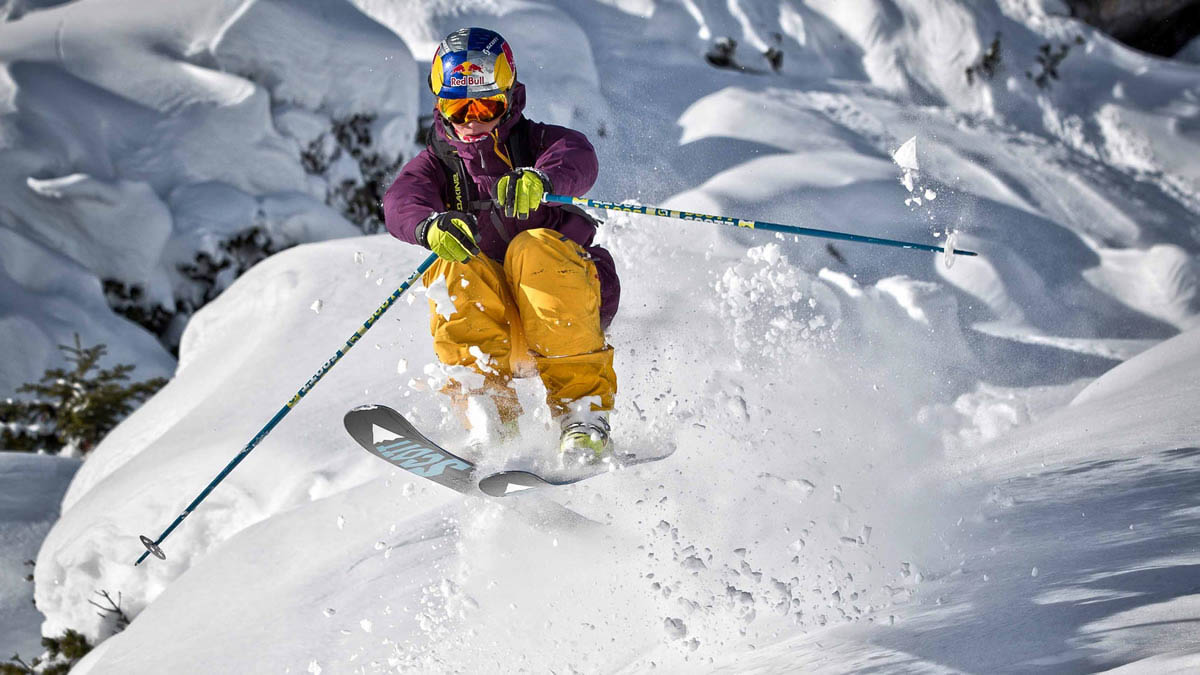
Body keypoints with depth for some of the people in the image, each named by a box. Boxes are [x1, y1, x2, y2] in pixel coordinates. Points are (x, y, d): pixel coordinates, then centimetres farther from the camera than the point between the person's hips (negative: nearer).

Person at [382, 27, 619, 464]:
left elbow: (579, 159, -16)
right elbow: (401, 204, -10)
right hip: (491, 322, 2)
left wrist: (541, 178, -40)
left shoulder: (538, 142, 9)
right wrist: (431, 225, -35)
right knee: (457, 271, -27)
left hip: (564, 307, -1)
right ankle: (489, 417, -33)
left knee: (536, 249, -31)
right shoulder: (434, 164, 14)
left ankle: (582, 406, -32)